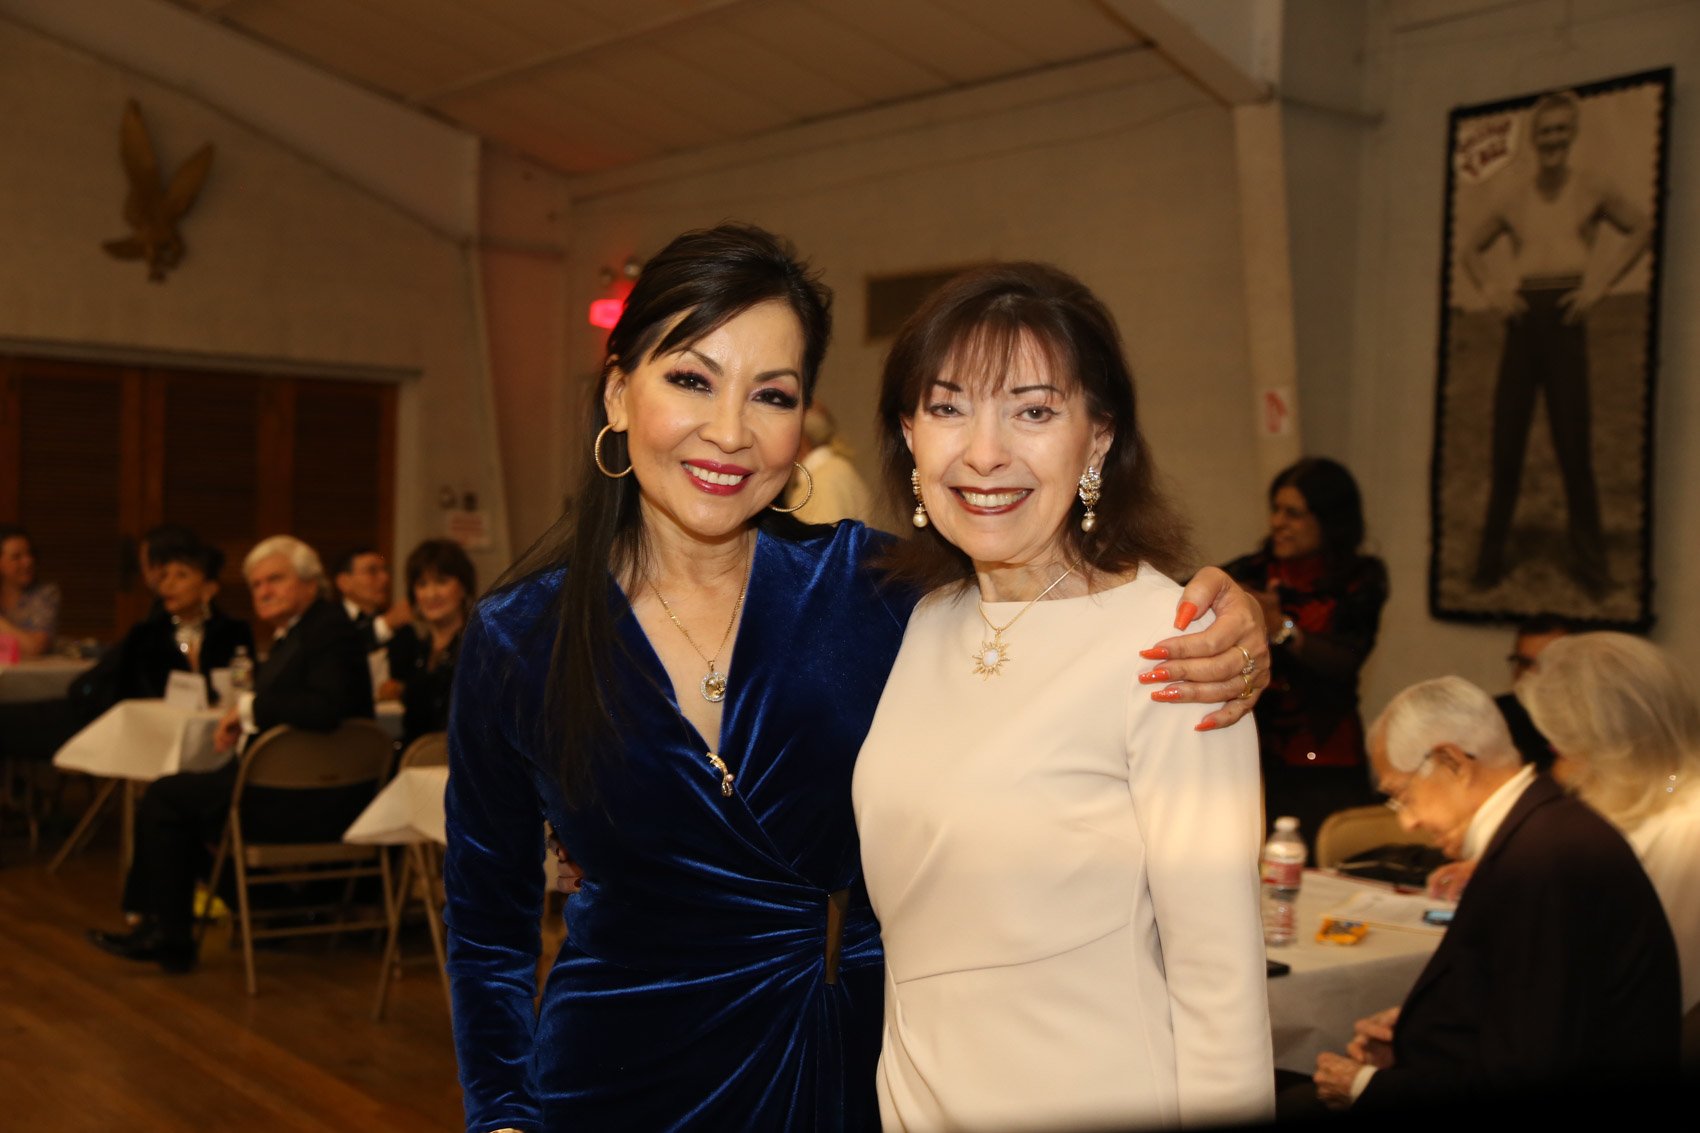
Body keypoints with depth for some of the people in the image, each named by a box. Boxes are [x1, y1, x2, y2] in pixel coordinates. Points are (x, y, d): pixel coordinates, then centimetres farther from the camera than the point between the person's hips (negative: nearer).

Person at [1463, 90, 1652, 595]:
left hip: (1565, 314, -2)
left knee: (1573, 440, -1)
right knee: (1507, 440, 1)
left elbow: (1642, 229, 12)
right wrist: (1491, 289, 3)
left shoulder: (1592, 187, 6)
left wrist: (1601, 283, 1)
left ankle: (1588, 560, 10)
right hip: (1522, 315, 2)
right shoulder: (1512, 193, 10)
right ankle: (1491, 554, 11)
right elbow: (1471, 250, 21)